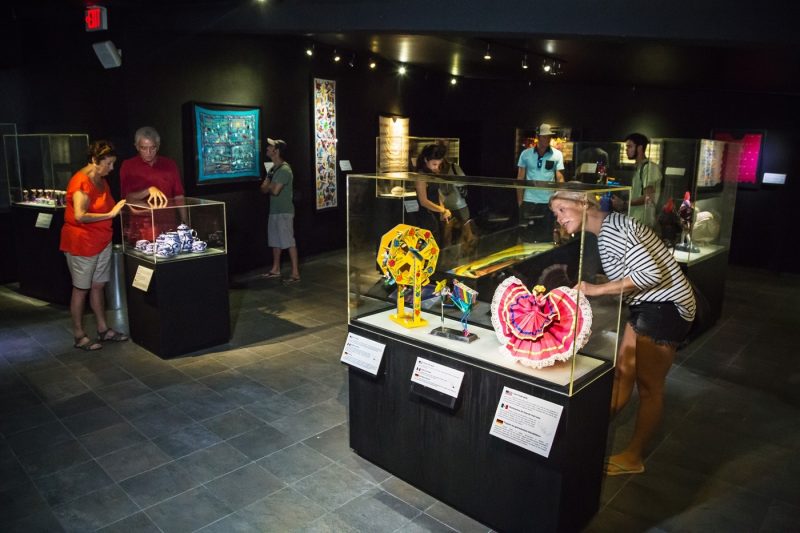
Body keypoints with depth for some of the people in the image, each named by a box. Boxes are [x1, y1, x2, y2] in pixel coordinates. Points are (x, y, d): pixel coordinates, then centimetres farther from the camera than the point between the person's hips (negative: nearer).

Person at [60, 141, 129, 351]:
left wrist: (120, 207, 5)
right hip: (81, 242, -8)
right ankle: (79, 336, 14)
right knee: (81, 289, 2)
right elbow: (80, 216, -27)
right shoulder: (81, 182, -18)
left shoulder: (101, 180, 10)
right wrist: (110, 214, -26)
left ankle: (103, 330, 23)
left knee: (98, 286, 14)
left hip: (102, 241, 8)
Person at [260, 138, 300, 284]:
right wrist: (271, 187, -12)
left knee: (289, 242, -8)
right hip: (274, 210, 10)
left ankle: (295, 273, -4)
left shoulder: (284, 170, -17)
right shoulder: (273, 168, 14)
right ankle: (275, 269, 28)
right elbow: (263, 188, 10)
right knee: (275, 240, 16)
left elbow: (275, 190, -24)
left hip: (284, 212, -10)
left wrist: (269, 186, -2)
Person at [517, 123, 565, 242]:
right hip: (528, 201, 0)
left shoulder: (557, 154, 1)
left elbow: (560, 179, 1)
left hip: (548, 201, 0)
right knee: (528, 235, 7)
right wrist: (519, 201, 2)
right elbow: (520, 178, 5)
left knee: (546, 236, 8)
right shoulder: (526, 154, 1)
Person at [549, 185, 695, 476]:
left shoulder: (611, 229, -21)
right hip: (649, 306, 10)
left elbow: (651, 272, -26)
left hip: (664, 307, -10)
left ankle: (633, 457, 18)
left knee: (649, 386, 4)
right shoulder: (608, 228, 10)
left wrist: (598, 289, -21)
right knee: (623, 373, 14)